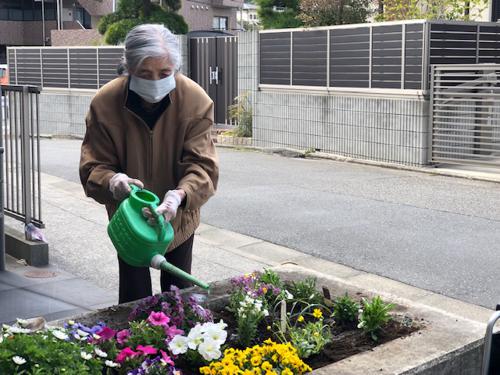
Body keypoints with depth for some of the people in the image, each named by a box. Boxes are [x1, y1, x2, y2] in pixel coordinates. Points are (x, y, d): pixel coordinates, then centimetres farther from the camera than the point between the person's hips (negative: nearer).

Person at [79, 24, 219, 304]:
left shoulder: (197, 102, -22)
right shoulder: (105, 103, -22)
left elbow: (203, 165, -24)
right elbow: (93, 167, -17)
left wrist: (180, 195, -46)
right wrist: (112, 181, -41)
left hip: (179, 218, 1)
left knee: (178, 296, 17)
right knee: (135, 300, 5)